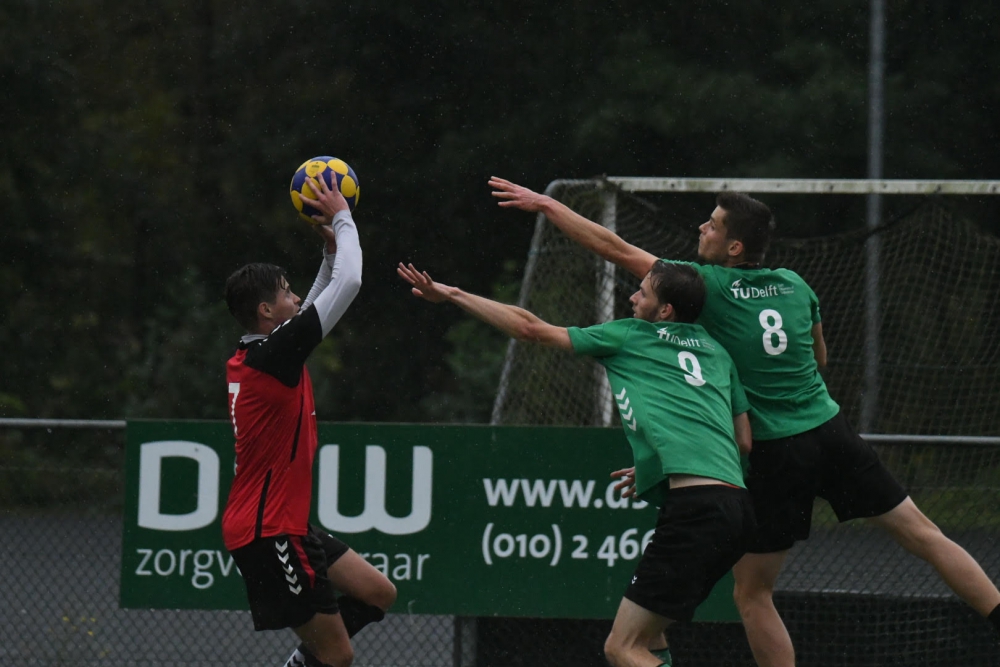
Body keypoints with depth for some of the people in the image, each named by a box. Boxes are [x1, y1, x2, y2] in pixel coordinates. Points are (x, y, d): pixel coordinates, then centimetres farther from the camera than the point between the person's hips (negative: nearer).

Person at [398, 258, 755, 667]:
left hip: (694, 507, -8)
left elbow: (531, 329, 11)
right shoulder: (717, 353, 24)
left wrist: (453, 295, 20)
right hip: (735, 508, 8)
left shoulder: (629, 336, 8)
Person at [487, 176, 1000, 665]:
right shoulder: (794, 285, 9)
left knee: (752, 594, 6)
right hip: (830, 429, 4)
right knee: (923, 536, 5)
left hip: (774, 455, -4)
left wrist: (544, 205, 5)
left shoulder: (708, 286, -5)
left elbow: (615, 249, -2)